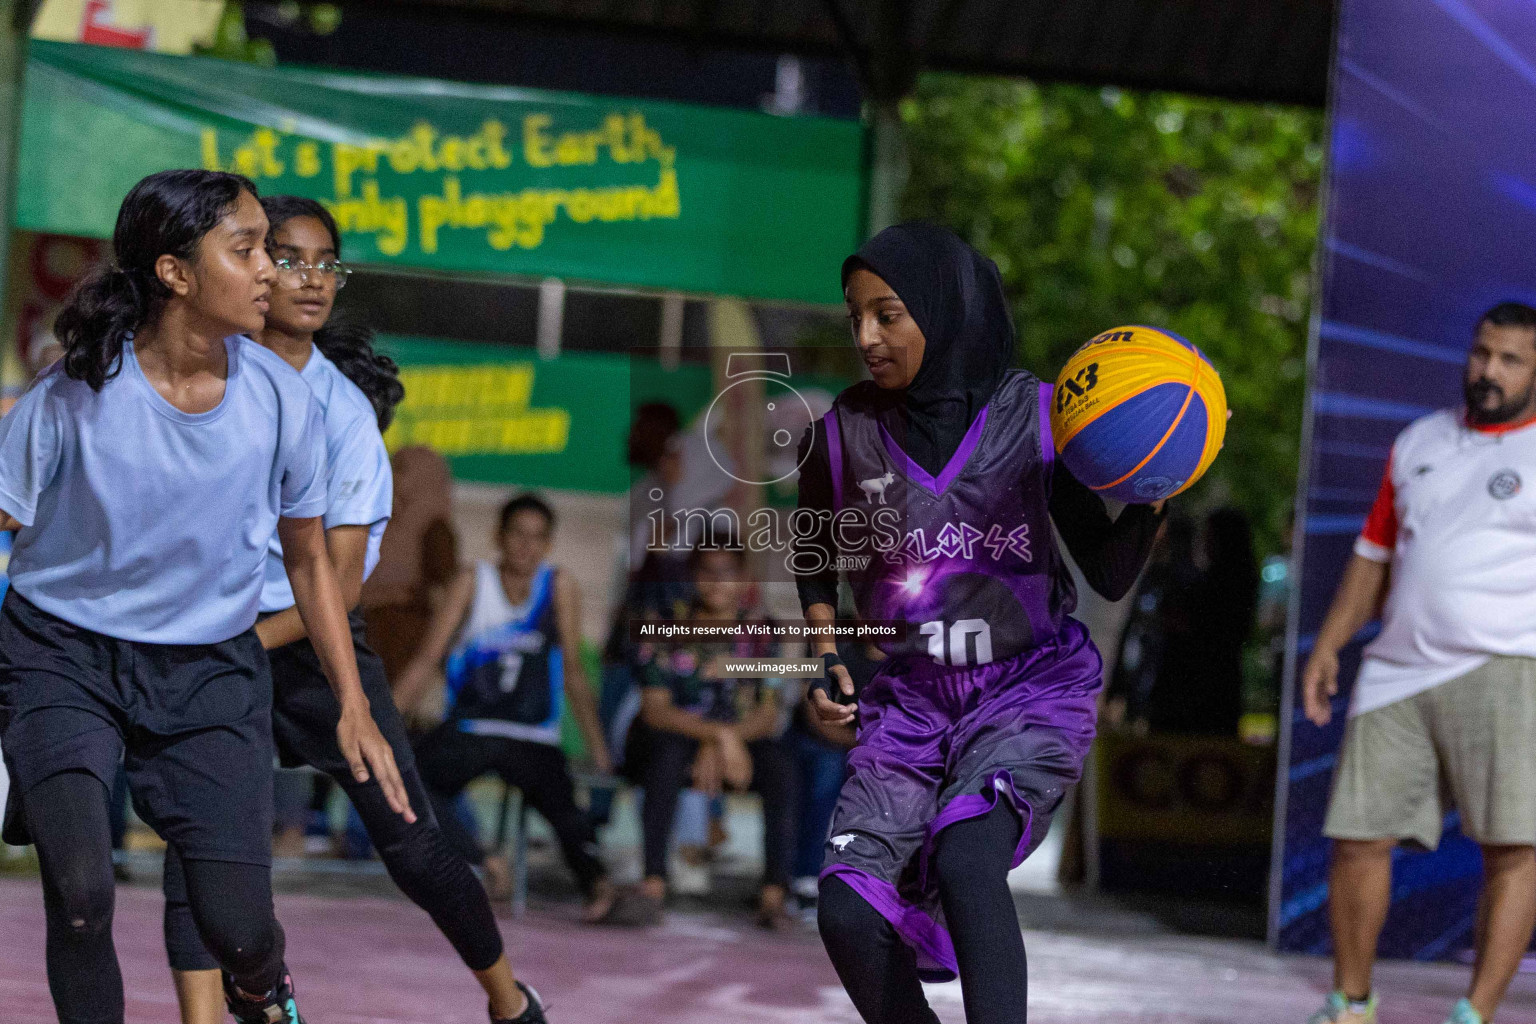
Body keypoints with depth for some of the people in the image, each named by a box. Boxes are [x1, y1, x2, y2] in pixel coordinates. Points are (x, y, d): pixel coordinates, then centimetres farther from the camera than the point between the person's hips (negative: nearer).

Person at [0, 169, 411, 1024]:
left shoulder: (282, 400, -7)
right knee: (81, 892, -25)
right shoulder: (75, 398, -16)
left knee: (240, 928, -5)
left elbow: (311, 561, 7)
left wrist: (354, 710, 7)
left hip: (211, 667, 2)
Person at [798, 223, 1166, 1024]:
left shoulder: (1036, 418, -8)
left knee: (965, 857, -30)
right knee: (848, 912, -12)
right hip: (914, 696, 3)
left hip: (1036, 687, -3)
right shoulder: (845, 434, -3)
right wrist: (823, 659, 4)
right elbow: (815, 556, 17)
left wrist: (1152, 498, -21)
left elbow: (1109, 575, -4)